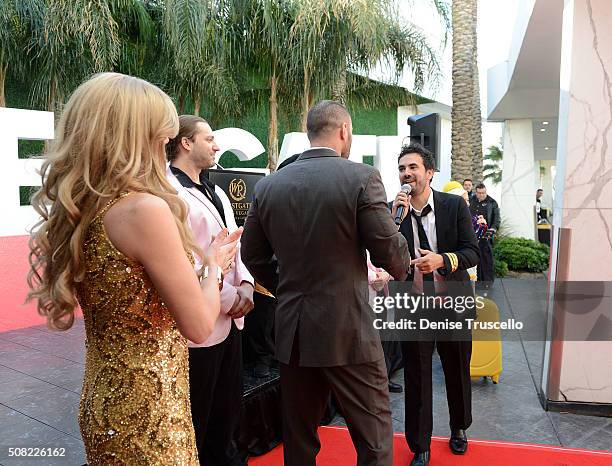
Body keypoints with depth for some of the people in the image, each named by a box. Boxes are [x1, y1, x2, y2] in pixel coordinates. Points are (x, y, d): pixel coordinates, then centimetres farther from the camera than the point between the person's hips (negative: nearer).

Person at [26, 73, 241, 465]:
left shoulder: (73, 210, 1)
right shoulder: (145, 209, -25)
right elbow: (199, 327, -20)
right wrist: (214, 265, -3)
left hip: (103, 397, 8)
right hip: (148, 412, -8)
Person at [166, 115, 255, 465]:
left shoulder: (216, 192, 15)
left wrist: (245, 286, -2)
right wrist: (228, 298, -15)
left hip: (231, 318, 9)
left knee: (229, 409, 24)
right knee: (194, 421, 11)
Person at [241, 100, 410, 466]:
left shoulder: (269, 185, 3)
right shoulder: (362, 177, -11)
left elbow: (253, 256, 8)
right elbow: (390, 253, -11)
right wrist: (403, 267, 12)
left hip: (291, 329, 5)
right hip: (348, 329, -5)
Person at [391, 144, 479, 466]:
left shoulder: (455, 205, -7)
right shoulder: (391, 211, -5)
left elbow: (472, 253, -7)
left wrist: (442, 260, -26)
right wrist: (395, 219, -23)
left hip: (453, 305, 1)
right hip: (413, 309, 0)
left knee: (458, 373, 19)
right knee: (416, 380, 9)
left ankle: (459, 428, 47)